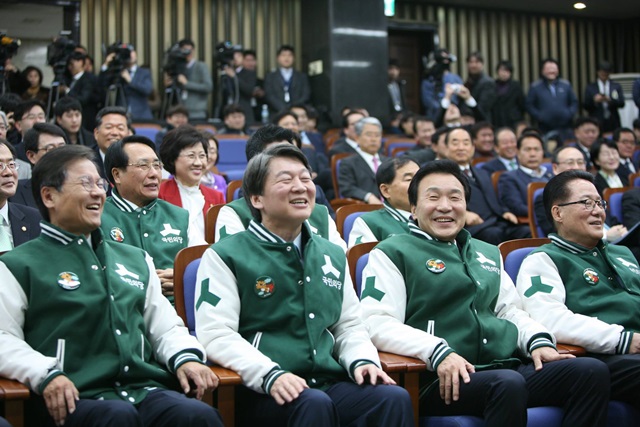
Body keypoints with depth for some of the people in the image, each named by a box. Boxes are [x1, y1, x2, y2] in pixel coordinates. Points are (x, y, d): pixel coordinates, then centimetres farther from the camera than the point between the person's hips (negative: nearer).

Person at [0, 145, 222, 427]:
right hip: (75, 397, -3)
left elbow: (165, 326, 25)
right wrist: (46, 374, -20)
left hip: (143, 389, 4)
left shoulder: (136, 259, 27)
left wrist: (185, 358, 3)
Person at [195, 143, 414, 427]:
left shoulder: (333, 256, 22)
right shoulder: (225, 256, 4)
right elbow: (216, 334, -7)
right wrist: (270, 375, -21)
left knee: (395, 398, -24)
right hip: (262, 393, -4)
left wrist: (362, 361, 2)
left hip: (330, 384, 5)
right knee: (315, 404, -36)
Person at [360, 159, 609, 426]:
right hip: (446, 380, -6)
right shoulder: (391, 253, 7)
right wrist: (437, 351, -21)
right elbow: (376, 324, -6)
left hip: (508, 366, 6)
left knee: (592, 371, -17)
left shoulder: (488, 254, 29)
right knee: (509, 383, -37)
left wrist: (538, 340, 6)